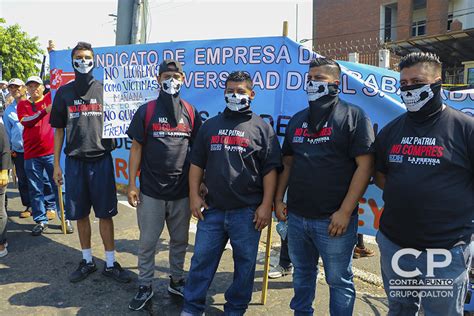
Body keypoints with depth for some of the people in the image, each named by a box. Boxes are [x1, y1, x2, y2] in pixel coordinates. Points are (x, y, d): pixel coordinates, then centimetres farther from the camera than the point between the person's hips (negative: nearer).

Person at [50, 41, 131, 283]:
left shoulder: (104, 90, 3)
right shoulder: (64, 93, 9)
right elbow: (59, 130, 10)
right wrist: (56, 164, 6)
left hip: (101, 159, -2)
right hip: (74, 161, 2)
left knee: (105, 214, 3)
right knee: (80, 214, 10)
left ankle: (110, 263, 15)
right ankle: (87, 261, 26)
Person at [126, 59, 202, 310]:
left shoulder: (191, 113, 4)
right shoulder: (146, 111, -1)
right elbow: (136, 148, 0)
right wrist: (132, 184, -5)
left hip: (182, 191, 2)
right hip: (151, 191, -2)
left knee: (180, 240, 15)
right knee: (147, 242, 9)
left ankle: (176, 280, 34)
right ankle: (145, 286, 26)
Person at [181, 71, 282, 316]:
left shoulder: (262, 128, 1)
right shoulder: (210, 126, 11)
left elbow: (270, 170, -2)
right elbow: (197, 163, 12)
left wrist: (266, 205, -8)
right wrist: (194, 195, 3)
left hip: (247, 212, -2)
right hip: (213, 209, 3)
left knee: (245, 263, 10)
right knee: (202, 259, 10)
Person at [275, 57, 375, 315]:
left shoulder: (353, 116, -5)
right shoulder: (298, 119, 13)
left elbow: (365, 165, -12)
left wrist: (345, 212, -17)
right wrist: (278, 199, 10)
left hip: (334, 219, -5)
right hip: (296, 216, 6)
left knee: (339, 280, 9)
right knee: (302, 273, 20)